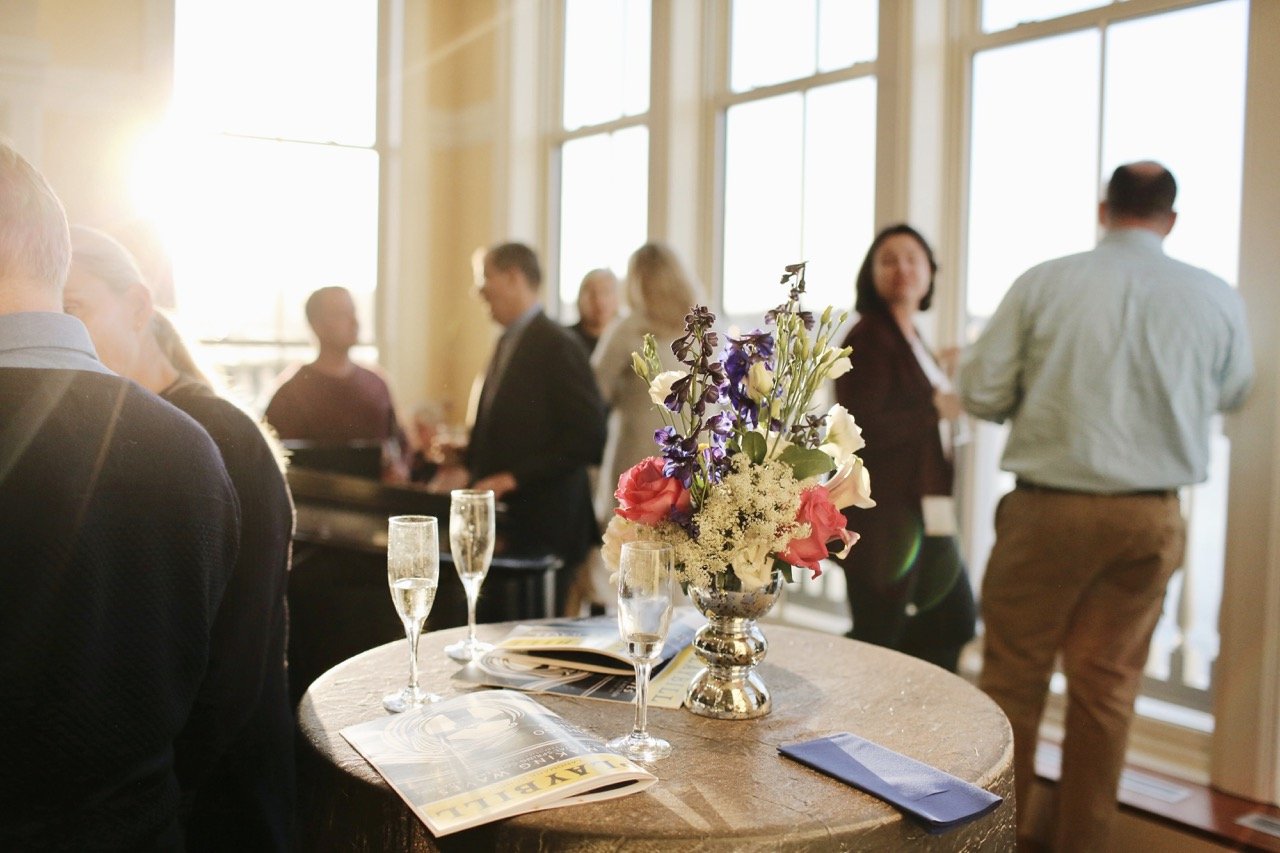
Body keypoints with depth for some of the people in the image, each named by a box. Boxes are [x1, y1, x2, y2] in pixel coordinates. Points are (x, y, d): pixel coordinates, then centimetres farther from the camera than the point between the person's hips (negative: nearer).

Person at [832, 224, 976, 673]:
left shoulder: (911, 338, 16)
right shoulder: (868, 337, -13)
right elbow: (864, 428, -23)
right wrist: (938, 406, -18)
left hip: (924, 516, 10)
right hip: (881, 520, -9)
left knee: (954, 621, 15)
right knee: (877, 636, -1)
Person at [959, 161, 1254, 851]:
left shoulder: (1043, 284, -8)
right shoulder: (1215, 298, -1)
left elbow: (980, 392, -7)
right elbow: (1231, 394, 15)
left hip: (1047, 508, -2)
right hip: (1152, 516, 3)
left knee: (1013, 675, 9)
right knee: (1108, 683, 14)